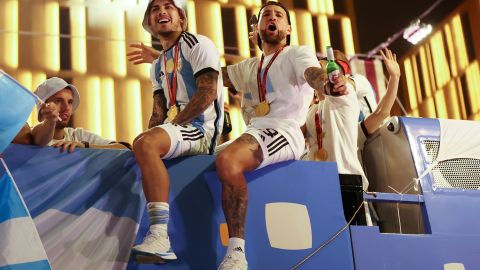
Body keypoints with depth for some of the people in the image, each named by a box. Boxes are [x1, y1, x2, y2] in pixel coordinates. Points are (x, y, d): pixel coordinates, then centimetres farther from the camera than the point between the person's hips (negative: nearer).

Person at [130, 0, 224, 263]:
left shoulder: (198, 44, 0)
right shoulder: (157, 65, 24)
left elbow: (208, 93, -13)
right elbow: (159, 112, 17)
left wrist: (173, 124, -16)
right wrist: (149, 133, -4)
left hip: (202, 129, -9)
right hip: (177, 131, 9)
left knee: (145, 144, -32)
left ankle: (160, 237, -40)